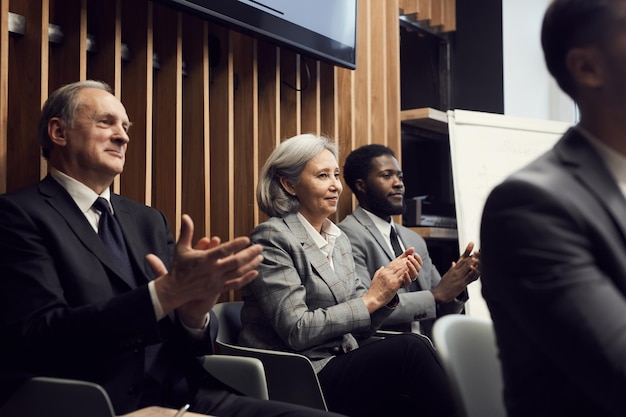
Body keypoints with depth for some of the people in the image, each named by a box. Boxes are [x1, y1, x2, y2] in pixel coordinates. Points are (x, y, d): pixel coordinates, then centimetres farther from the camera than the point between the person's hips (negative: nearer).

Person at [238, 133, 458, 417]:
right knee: (411, 347, -23)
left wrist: (388, 289, -6)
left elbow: (356, 326, 12)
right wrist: (371, 298, -14)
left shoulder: (339, 239, 13)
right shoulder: (273, 237, -10)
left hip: (341, 366, 7)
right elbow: (297, 330, -17)